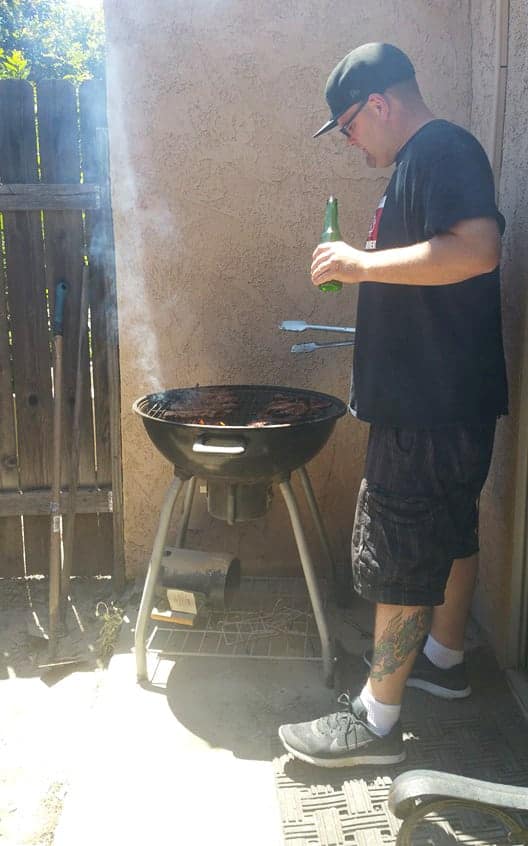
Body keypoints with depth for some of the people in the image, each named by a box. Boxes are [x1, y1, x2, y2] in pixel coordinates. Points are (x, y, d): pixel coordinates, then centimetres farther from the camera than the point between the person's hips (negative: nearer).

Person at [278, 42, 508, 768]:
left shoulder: (441, 149, -13)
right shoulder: (427, 158, 18)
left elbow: (478, 248, -29)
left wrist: (363, 263, -22)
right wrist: (364, 270, 14)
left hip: (433, 406, -11)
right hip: (444, 399, 11)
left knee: (400, 558, -3)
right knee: (450, 533, 20)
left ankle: (375, 721, 10)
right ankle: (443, 658, 38)